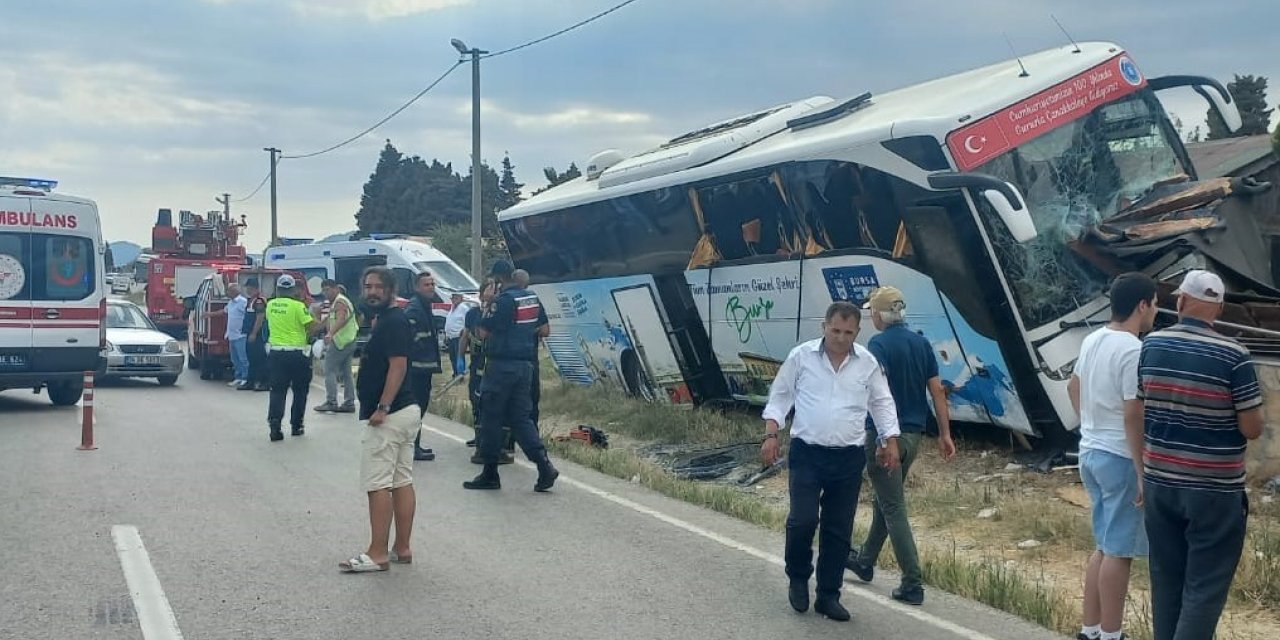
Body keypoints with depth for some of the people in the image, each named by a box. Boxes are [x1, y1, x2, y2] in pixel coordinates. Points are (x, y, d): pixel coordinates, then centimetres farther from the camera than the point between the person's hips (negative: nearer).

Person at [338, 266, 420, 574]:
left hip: (388, 415, -11)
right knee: (402, 481, 10)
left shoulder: (392, 321, -14)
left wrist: (382, 408, -24)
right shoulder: (384, 319, 17)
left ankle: (377, 554, -3)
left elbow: (398, 366, -22)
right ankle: (402, 548, 16)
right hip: (406, 411, 11)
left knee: (377, 484, -7)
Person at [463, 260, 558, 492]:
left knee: (491, 418, 3)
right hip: (525, 365, 8)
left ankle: (490, 474, 9)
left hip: (501, 365, -7)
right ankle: (544, 465, -2)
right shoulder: (532, 298, 9)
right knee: (521, 417, 11)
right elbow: (543, 328, 20)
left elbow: (484, 332, -15)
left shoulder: (504, 300, -15)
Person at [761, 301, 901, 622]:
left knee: (838, 530, 6)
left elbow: (882, 403, 12)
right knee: (803, 520, -11)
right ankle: (798, 579, 17)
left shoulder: (867, 362, 2)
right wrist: (771, 435, -6)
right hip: (807, 454, -2)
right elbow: (780, 396, 3)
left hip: (849, 459, 2)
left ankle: (828, 596, 18)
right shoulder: (801, 356, -4)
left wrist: (891, 442, 6)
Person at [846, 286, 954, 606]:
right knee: (885, 499, 21)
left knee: (893, 508, -2)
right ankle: (866, 561, 37)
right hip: (913, 434, 8)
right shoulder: (922, 343, 7)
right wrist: (945, 433, 10)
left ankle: (913, 583, -4)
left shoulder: (878, 345, -14)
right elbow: (937, 390, 7)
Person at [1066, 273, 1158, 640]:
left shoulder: (1092, 341, 8)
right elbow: (1133, 416, -23)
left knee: (1105, 546, 17)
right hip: (1120, 458, -9)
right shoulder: (1133, 351, -20)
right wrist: (1144, 474, -19)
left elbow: (1073, 387, 23)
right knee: (1119, 551, 0)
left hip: (1090, 452, 9)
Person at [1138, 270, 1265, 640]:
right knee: (1204, 587, 1)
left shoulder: (1151, 346, 1)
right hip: (1214, 491, -5)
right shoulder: (1233, 355, -14)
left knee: (1166, 580, 15)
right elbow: (1252, 429, -11)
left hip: (1159, 483, 5)